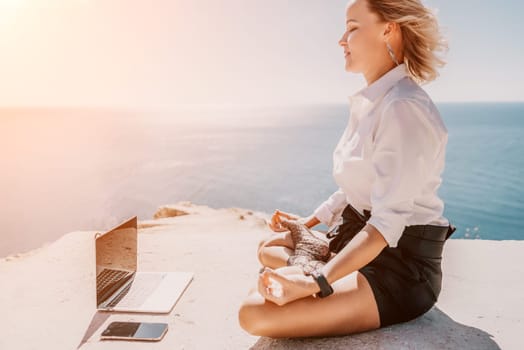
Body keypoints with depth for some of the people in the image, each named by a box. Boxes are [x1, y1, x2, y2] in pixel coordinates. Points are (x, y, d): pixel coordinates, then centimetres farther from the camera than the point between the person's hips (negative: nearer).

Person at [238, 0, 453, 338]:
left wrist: (315, 283, -31)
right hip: (356, 237, 10)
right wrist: (309, 222, 20)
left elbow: (387, 223, -27)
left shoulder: (404, 108, -22)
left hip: (401, 264, -10)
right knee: (269, 248, 26)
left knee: (255, 312, -24)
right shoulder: (371, 103, 8)